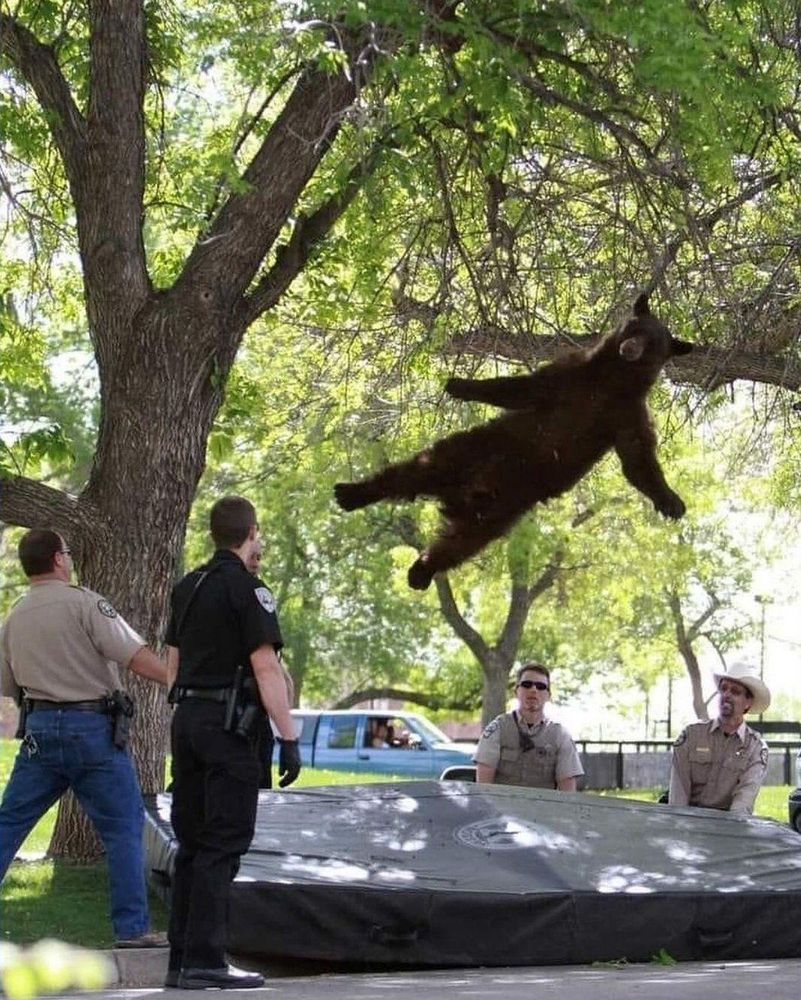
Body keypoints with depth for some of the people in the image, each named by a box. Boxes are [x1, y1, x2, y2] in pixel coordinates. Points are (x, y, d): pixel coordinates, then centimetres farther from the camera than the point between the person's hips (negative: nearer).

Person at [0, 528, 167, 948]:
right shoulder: (83, 603, -9)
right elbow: (136, 656, -16)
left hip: (39, 729, 5)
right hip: (93, 727, -5)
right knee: (123, 828, 2)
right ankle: (132, 928, 2)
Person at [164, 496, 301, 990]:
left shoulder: (188, 587, 15)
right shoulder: (247, 588, -10)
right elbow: (266, 667, -16)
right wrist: (289, 738, -15)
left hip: (187, 720, 8)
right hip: (227, 723, -8)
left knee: (193, 842, 12)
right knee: (223, 844, -7)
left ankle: (182, 957, 13)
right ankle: (204, 962, -10)